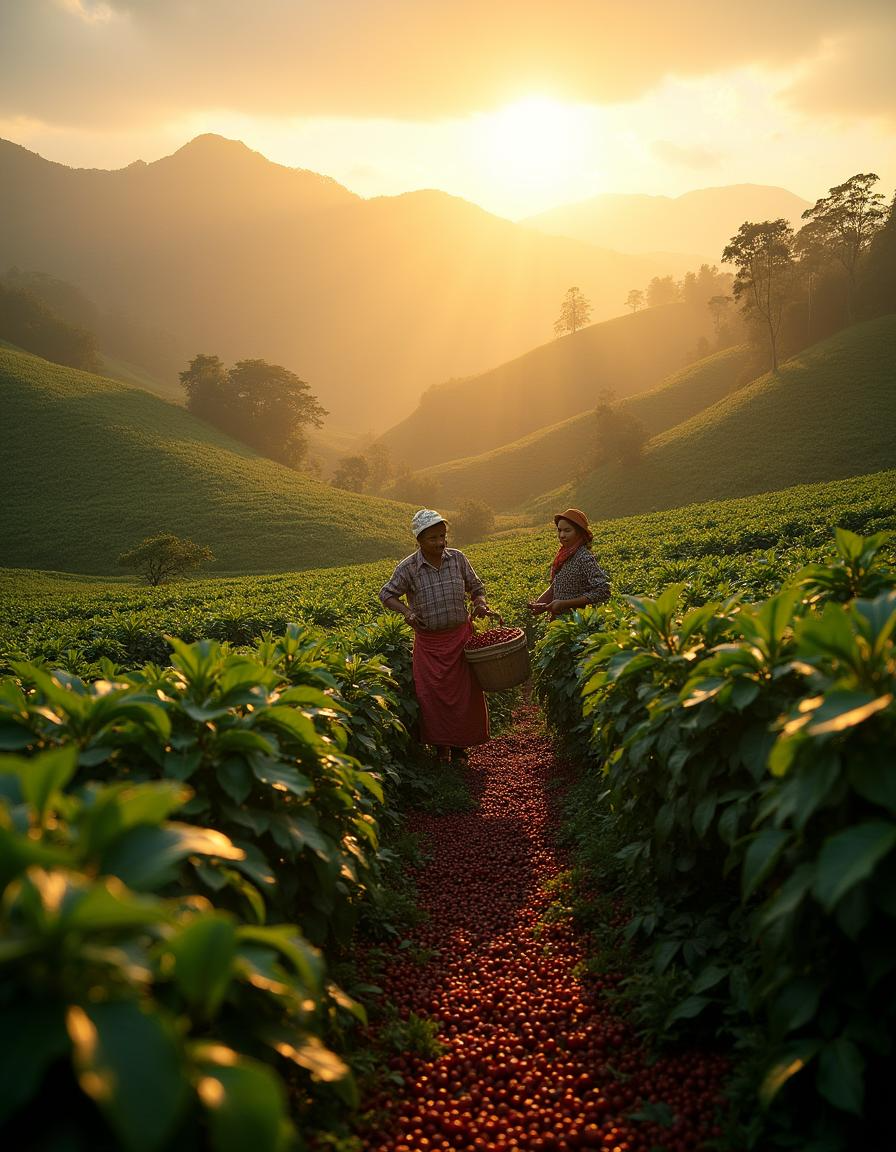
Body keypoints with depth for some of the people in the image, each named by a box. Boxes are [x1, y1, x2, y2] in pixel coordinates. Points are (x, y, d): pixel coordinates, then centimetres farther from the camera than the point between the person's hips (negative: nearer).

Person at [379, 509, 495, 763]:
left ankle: (460, 744, 22)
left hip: (460, 636, 2)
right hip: (429, 640, -2)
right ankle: (440, 744, 19)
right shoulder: (409, 568, -10)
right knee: (433, 693, 2)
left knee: (465, 691, 5)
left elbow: (476, 588, 10)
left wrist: (481, 604, -12)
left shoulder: (458, 559, -4)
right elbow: (386, 595, -1)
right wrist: (406, 611, -18)